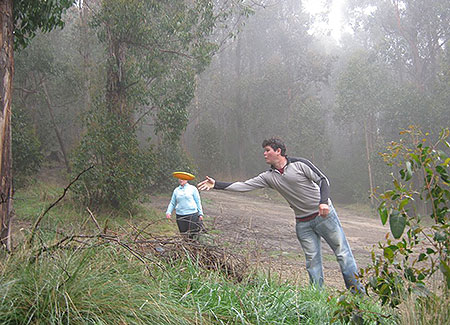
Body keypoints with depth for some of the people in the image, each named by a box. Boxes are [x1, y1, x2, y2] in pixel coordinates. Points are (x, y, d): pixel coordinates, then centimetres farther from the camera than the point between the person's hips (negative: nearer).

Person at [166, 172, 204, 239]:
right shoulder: (176, 190, 12)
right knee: (184, 234, 4)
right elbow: (172, 203, 14)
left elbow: (198, 202, 5)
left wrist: (200, 214, 0)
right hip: (180, 215, 3)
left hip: (192, 214, -3)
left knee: (194, 234, -6)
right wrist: (168, 212, -2)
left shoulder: (193, 188, 4)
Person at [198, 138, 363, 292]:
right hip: (303, 223, 4)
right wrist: (216, 184, -6)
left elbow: (323, 180, -8)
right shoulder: (269, 176, 4)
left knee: (342, 252, 2)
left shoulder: (300, 164, -8)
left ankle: (358, 292, 11)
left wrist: (323, 202, -25)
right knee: (312, 260, 4)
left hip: (324, 214, -4)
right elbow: (244, 186, 0)